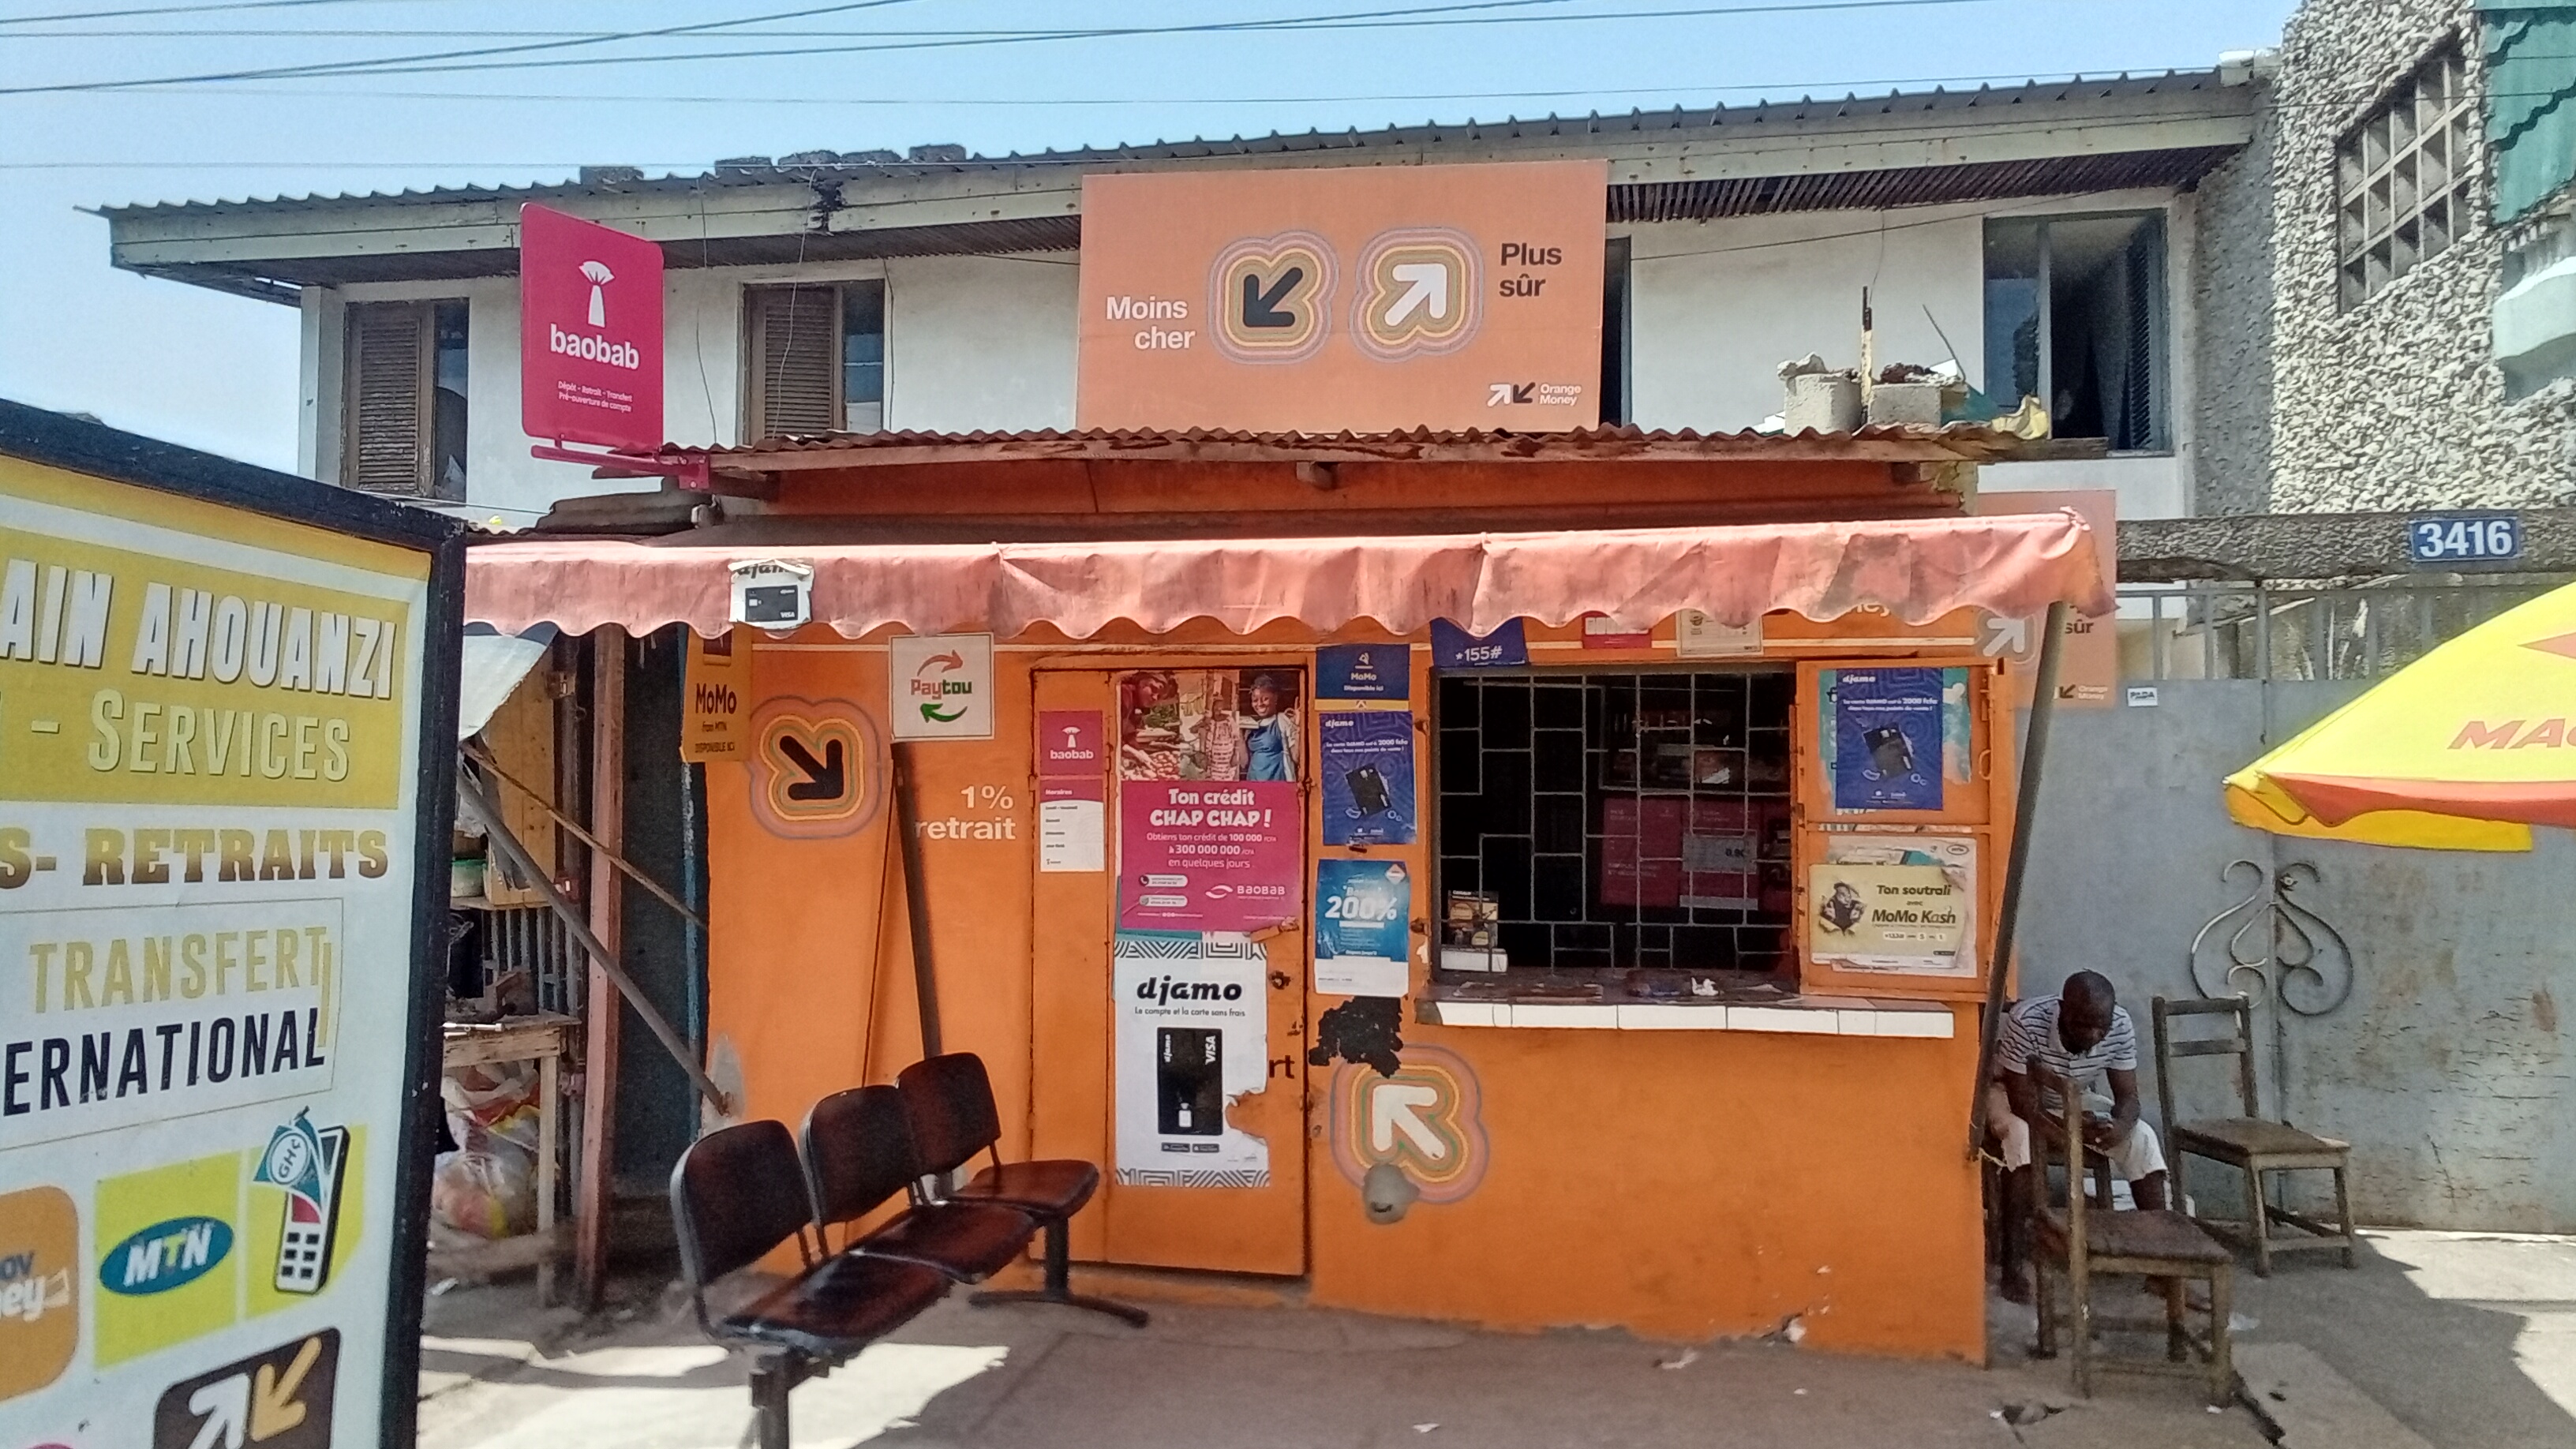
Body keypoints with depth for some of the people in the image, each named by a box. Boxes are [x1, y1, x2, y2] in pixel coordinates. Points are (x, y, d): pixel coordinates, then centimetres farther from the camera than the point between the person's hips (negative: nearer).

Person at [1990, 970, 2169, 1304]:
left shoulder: (2120, 1026, -23)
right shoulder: (2026, 1022, -36)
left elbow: (2128, 1096, -17)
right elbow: (2024, 1103, -32)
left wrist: (2121, 1127, -38)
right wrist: (2077, 1137, -42)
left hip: (2077, 1102, 4)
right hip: (2015, 1096, -4)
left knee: (2143, 1138, -17)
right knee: (2022, 1134, -36)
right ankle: (2015, 1263, -31)